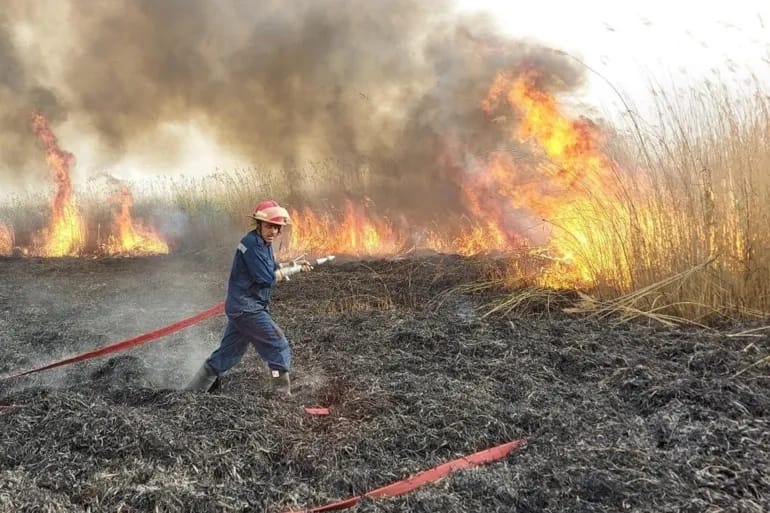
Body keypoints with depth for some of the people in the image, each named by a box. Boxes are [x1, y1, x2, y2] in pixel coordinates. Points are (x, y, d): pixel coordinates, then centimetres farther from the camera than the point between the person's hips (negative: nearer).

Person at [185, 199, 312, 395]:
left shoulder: (263, 242, 13)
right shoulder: (252, 243, -18)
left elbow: (271, 268, 19)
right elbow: (267, 278, -21)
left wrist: (293, 266, 4)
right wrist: (293, 269, -8)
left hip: (242, 308, 10)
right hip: (247, 308, -10)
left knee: (227, 354, 14)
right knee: (279, 346, -4)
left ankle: (191, 393, 21)